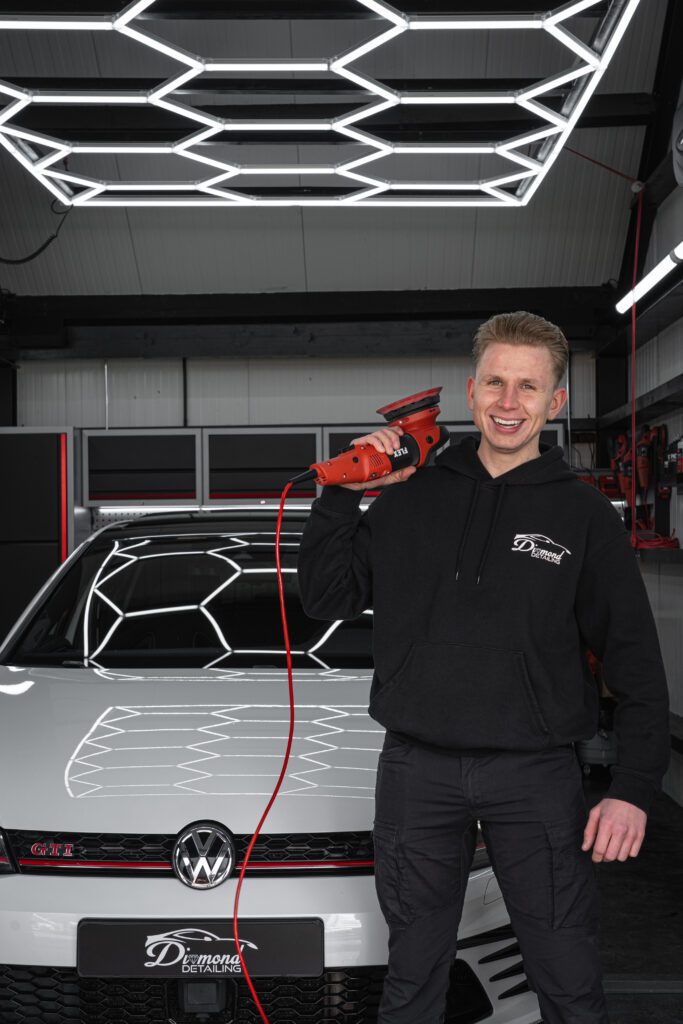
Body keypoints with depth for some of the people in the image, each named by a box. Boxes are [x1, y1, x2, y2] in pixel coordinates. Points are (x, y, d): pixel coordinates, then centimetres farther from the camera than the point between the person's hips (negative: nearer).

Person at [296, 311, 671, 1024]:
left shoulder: (583, 515, 0)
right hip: (417, 770, 2)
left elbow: (635, 664, 1)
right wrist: (342, 495, -4)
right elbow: (326, 599, 6)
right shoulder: (410, 497, 5)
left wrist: (633, 790, -6)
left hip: (537, 774, -1)